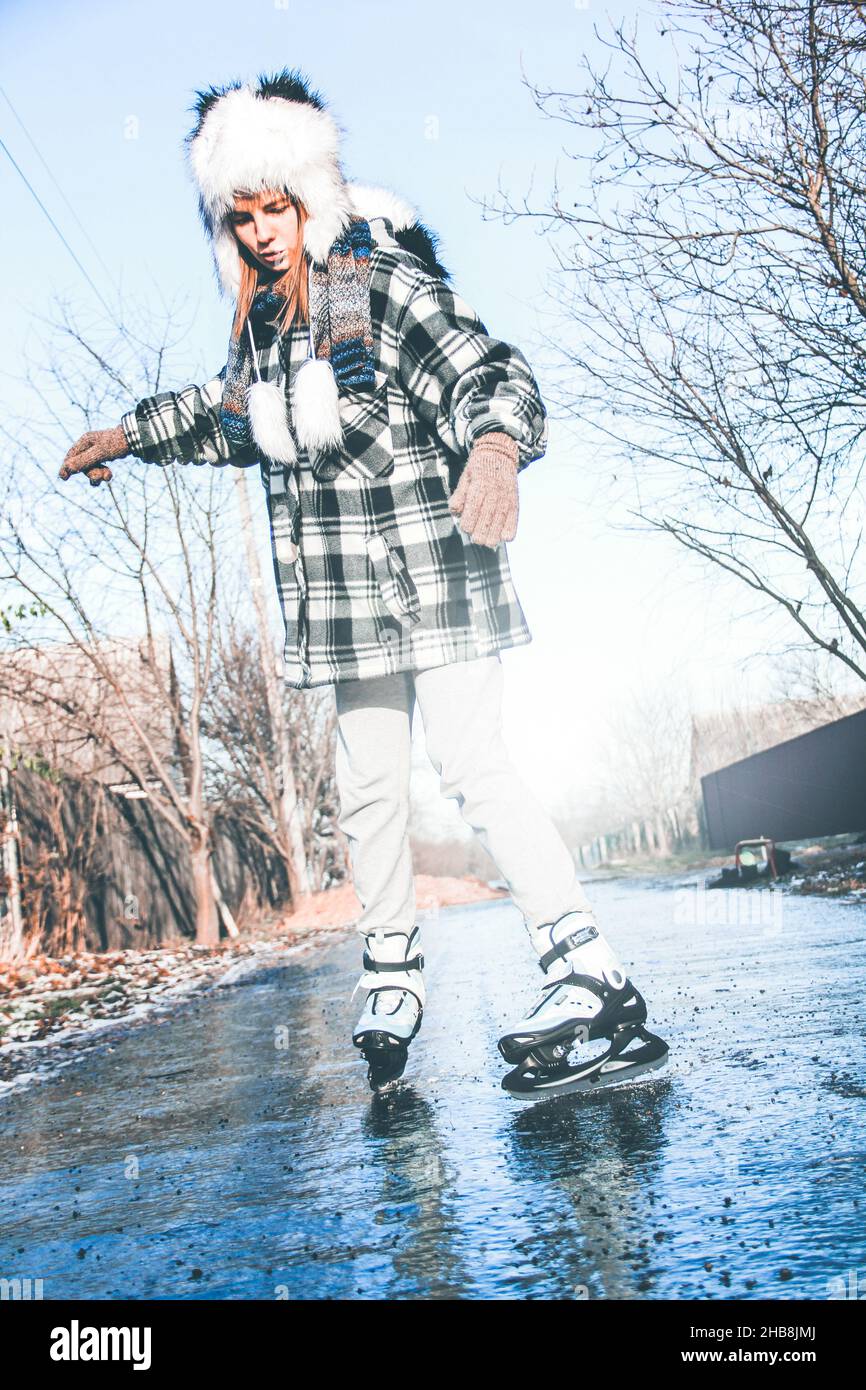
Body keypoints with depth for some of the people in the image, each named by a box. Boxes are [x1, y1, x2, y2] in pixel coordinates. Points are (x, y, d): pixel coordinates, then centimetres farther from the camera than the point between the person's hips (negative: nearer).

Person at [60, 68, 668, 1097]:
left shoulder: (386, 285, -7)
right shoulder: (259, 324, 14)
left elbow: (486, 373, -20)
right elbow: (222, 415, 32)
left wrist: (495, 447, -41)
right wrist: (126, 437, 43)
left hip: (434, 575, -7)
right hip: (349, 597, 7)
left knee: (469, 764, -17)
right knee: (368, 786, 9)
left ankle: (592, 987, -16)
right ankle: (391, 975, 24)